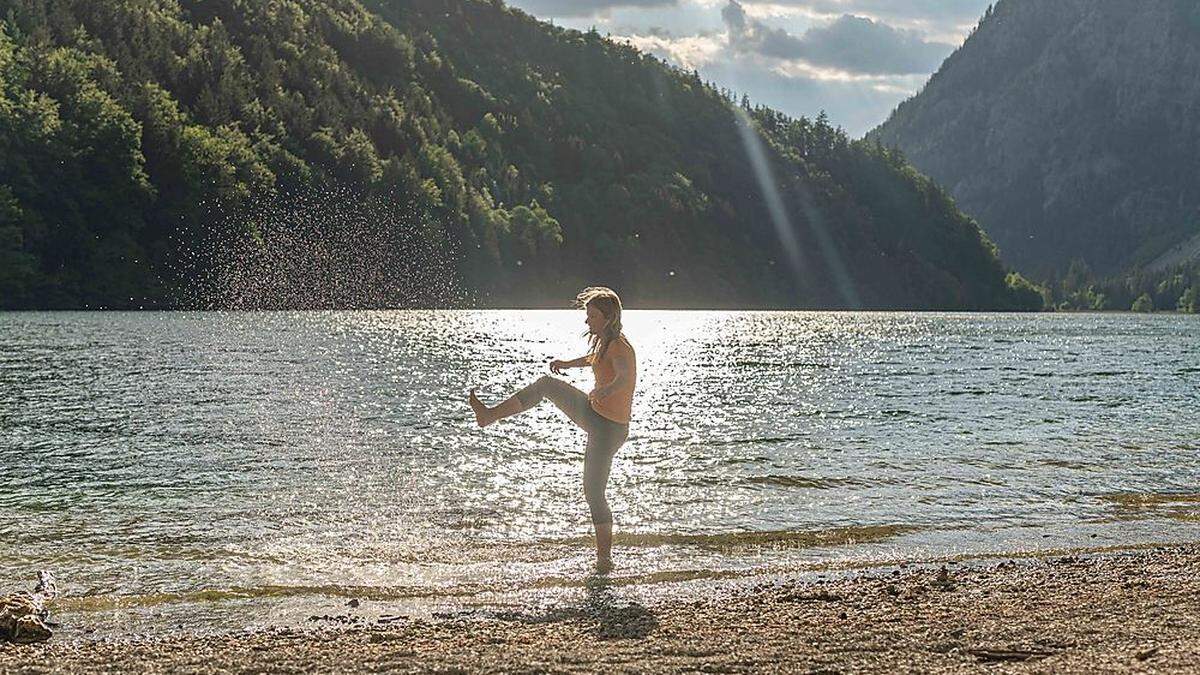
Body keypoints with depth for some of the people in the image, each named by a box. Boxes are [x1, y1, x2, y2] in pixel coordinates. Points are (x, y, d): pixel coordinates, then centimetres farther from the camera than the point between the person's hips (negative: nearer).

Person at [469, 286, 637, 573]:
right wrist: (567, 364, 21)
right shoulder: (602, 342, 6)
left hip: (608, 428, -10)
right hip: (593, 413, 10)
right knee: (546, 384, 16)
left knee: (594, 493, -9)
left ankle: (604, 557, 0)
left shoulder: (619, 347, -23)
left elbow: (625, 377, -46)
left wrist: (603, 391, -65)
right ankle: (490, 415, 22)